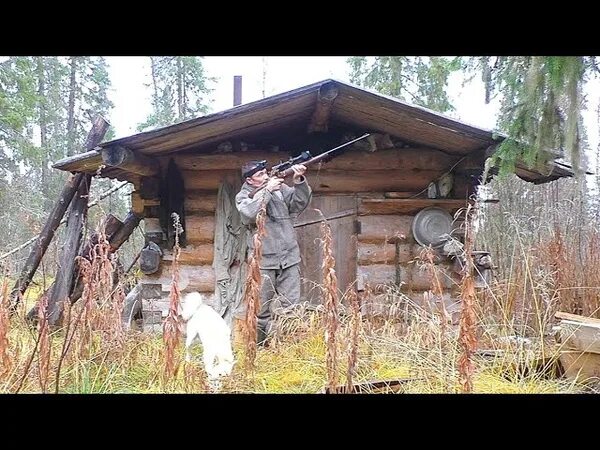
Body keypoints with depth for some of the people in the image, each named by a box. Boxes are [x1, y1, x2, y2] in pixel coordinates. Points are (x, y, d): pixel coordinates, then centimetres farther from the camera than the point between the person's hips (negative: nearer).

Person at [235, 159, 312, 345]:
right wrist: (266, 190, -17)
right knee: (262, 307, 5)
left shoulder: (280, 187, 8)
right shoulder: (243, 196, 1)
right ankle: (259, 345, 18)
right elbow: (250, 213, -20)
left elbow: (301, 202, 0)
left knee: (291, 305, 3)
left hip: (289, 257, 3)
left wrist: (299, 180, -15)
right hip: (264, 261, -2)